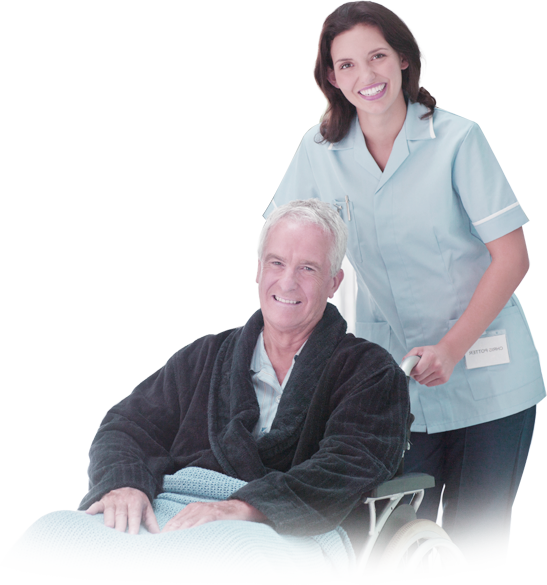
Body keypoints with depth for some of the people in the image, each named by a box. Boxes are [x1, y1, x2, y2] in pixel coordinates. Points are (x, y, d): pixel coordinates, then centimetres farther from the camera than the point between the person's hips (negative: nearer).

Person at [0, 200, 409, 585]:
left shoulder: (371, 372, 14)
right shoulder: (205, 358, 30)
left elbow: (348, 466, -4)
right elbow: (130, 425, 19)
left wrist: (244, 507, -21)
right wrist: (125, 483, -8)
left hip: (292, 534, -4)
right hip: (169, 512, 5)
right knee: (56, 536, -27)